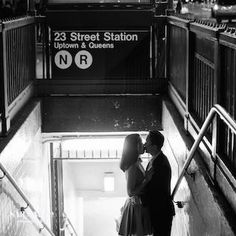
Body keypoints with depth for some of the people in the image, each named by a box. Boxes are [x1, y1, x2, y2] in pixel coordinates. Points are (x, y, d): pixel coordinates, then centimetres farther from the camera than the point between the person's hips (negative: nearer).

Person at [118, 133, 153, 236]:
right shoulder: (132, 167, -21)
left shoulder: (138, 163, 7)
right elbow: (130, 192, -22)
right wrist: (147, 179, -20)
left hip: (139, 205, 9)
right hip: (136, 207, -9)